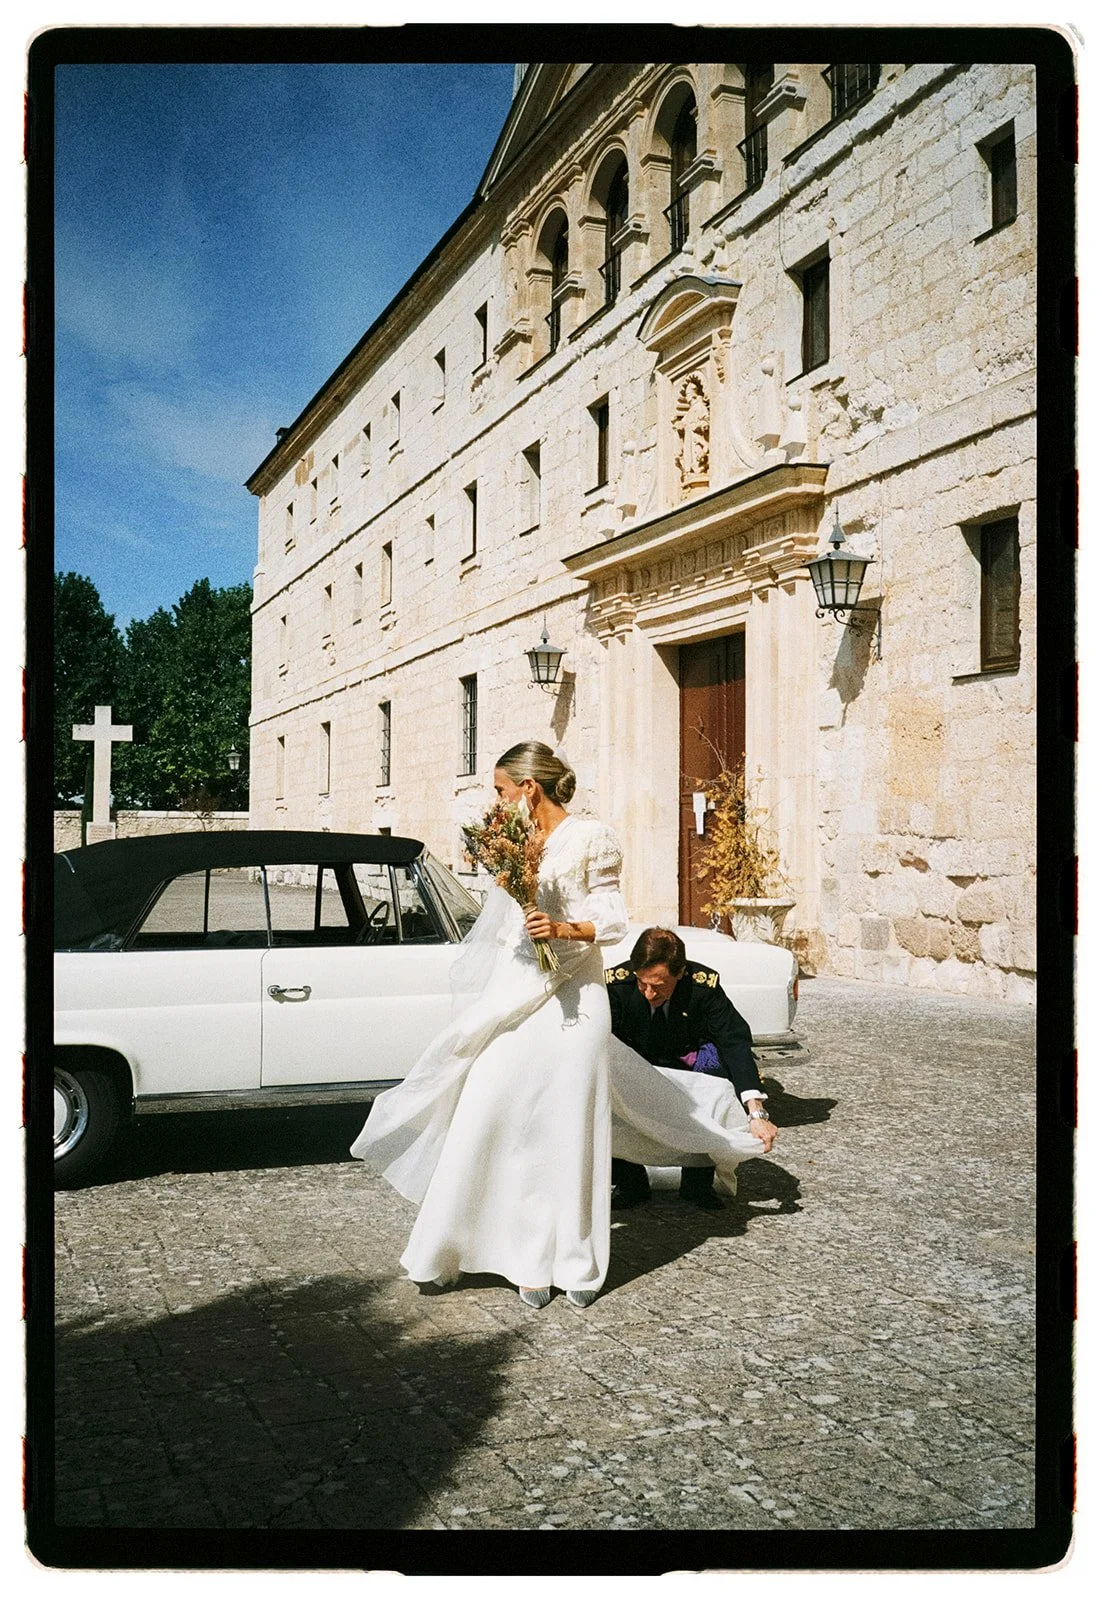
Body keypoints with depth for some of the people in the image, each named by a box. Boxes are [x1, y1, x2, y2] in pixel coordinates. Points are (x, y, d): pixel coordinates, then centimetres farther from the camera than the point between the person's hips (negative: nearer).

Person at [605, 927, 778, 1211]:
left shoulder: (704, 984, -24)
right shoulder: (616, 982, -23)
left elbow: (735, 1042, -29)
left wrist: (757, 1113, -41)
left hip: (686, 1063, 0)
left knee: (724, 1063, -32)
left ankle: (698, 1179, -14)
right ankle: (630, 1180, -7)